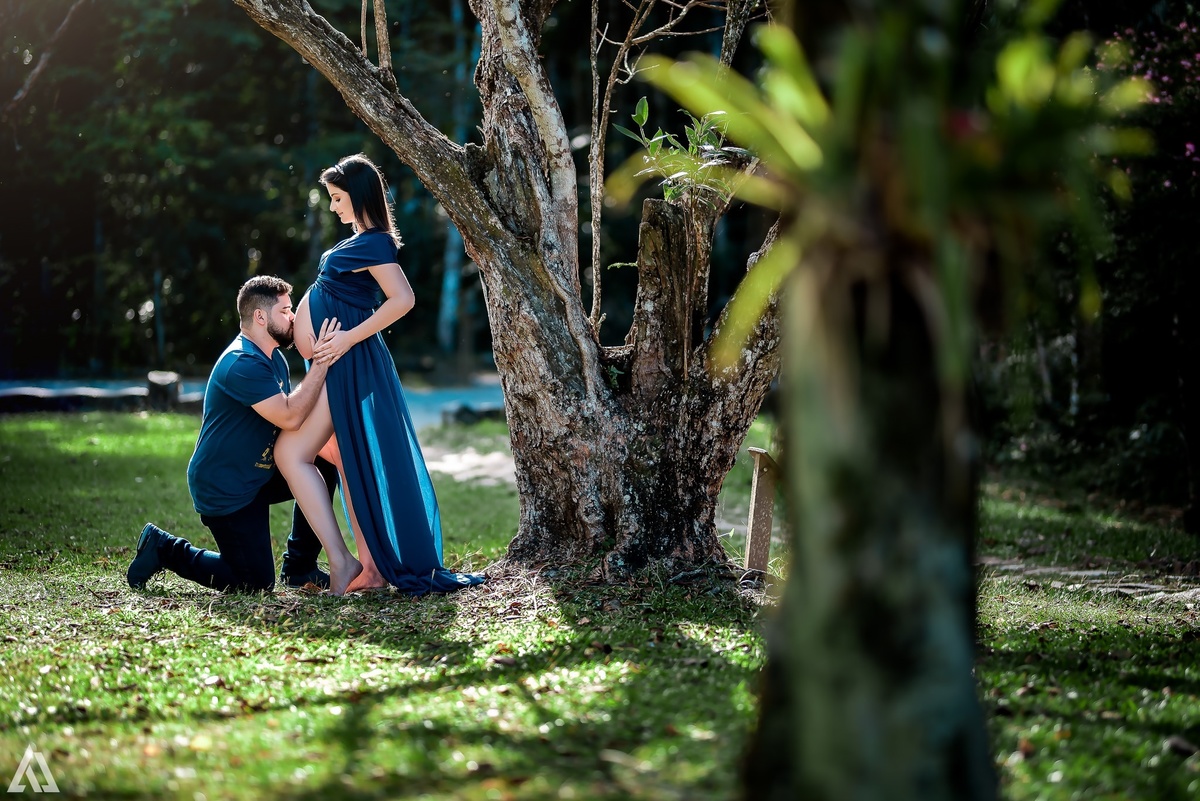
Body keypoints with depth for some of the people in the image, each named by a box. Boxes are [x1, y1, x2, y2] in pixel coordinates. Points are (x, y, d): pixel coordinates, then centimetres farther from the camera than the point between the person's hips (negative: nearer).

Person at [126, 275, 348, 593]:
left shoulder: (273, 358, 9)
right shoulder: (242, 365, -24)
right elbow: (289, 418, -31)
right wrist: (322, 361, -29)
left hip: (257, 474, 10)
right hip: (224, 490, -10)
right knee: (256, 582, -8)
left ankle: (299, 566, 11)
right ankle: (164, 548, 7)